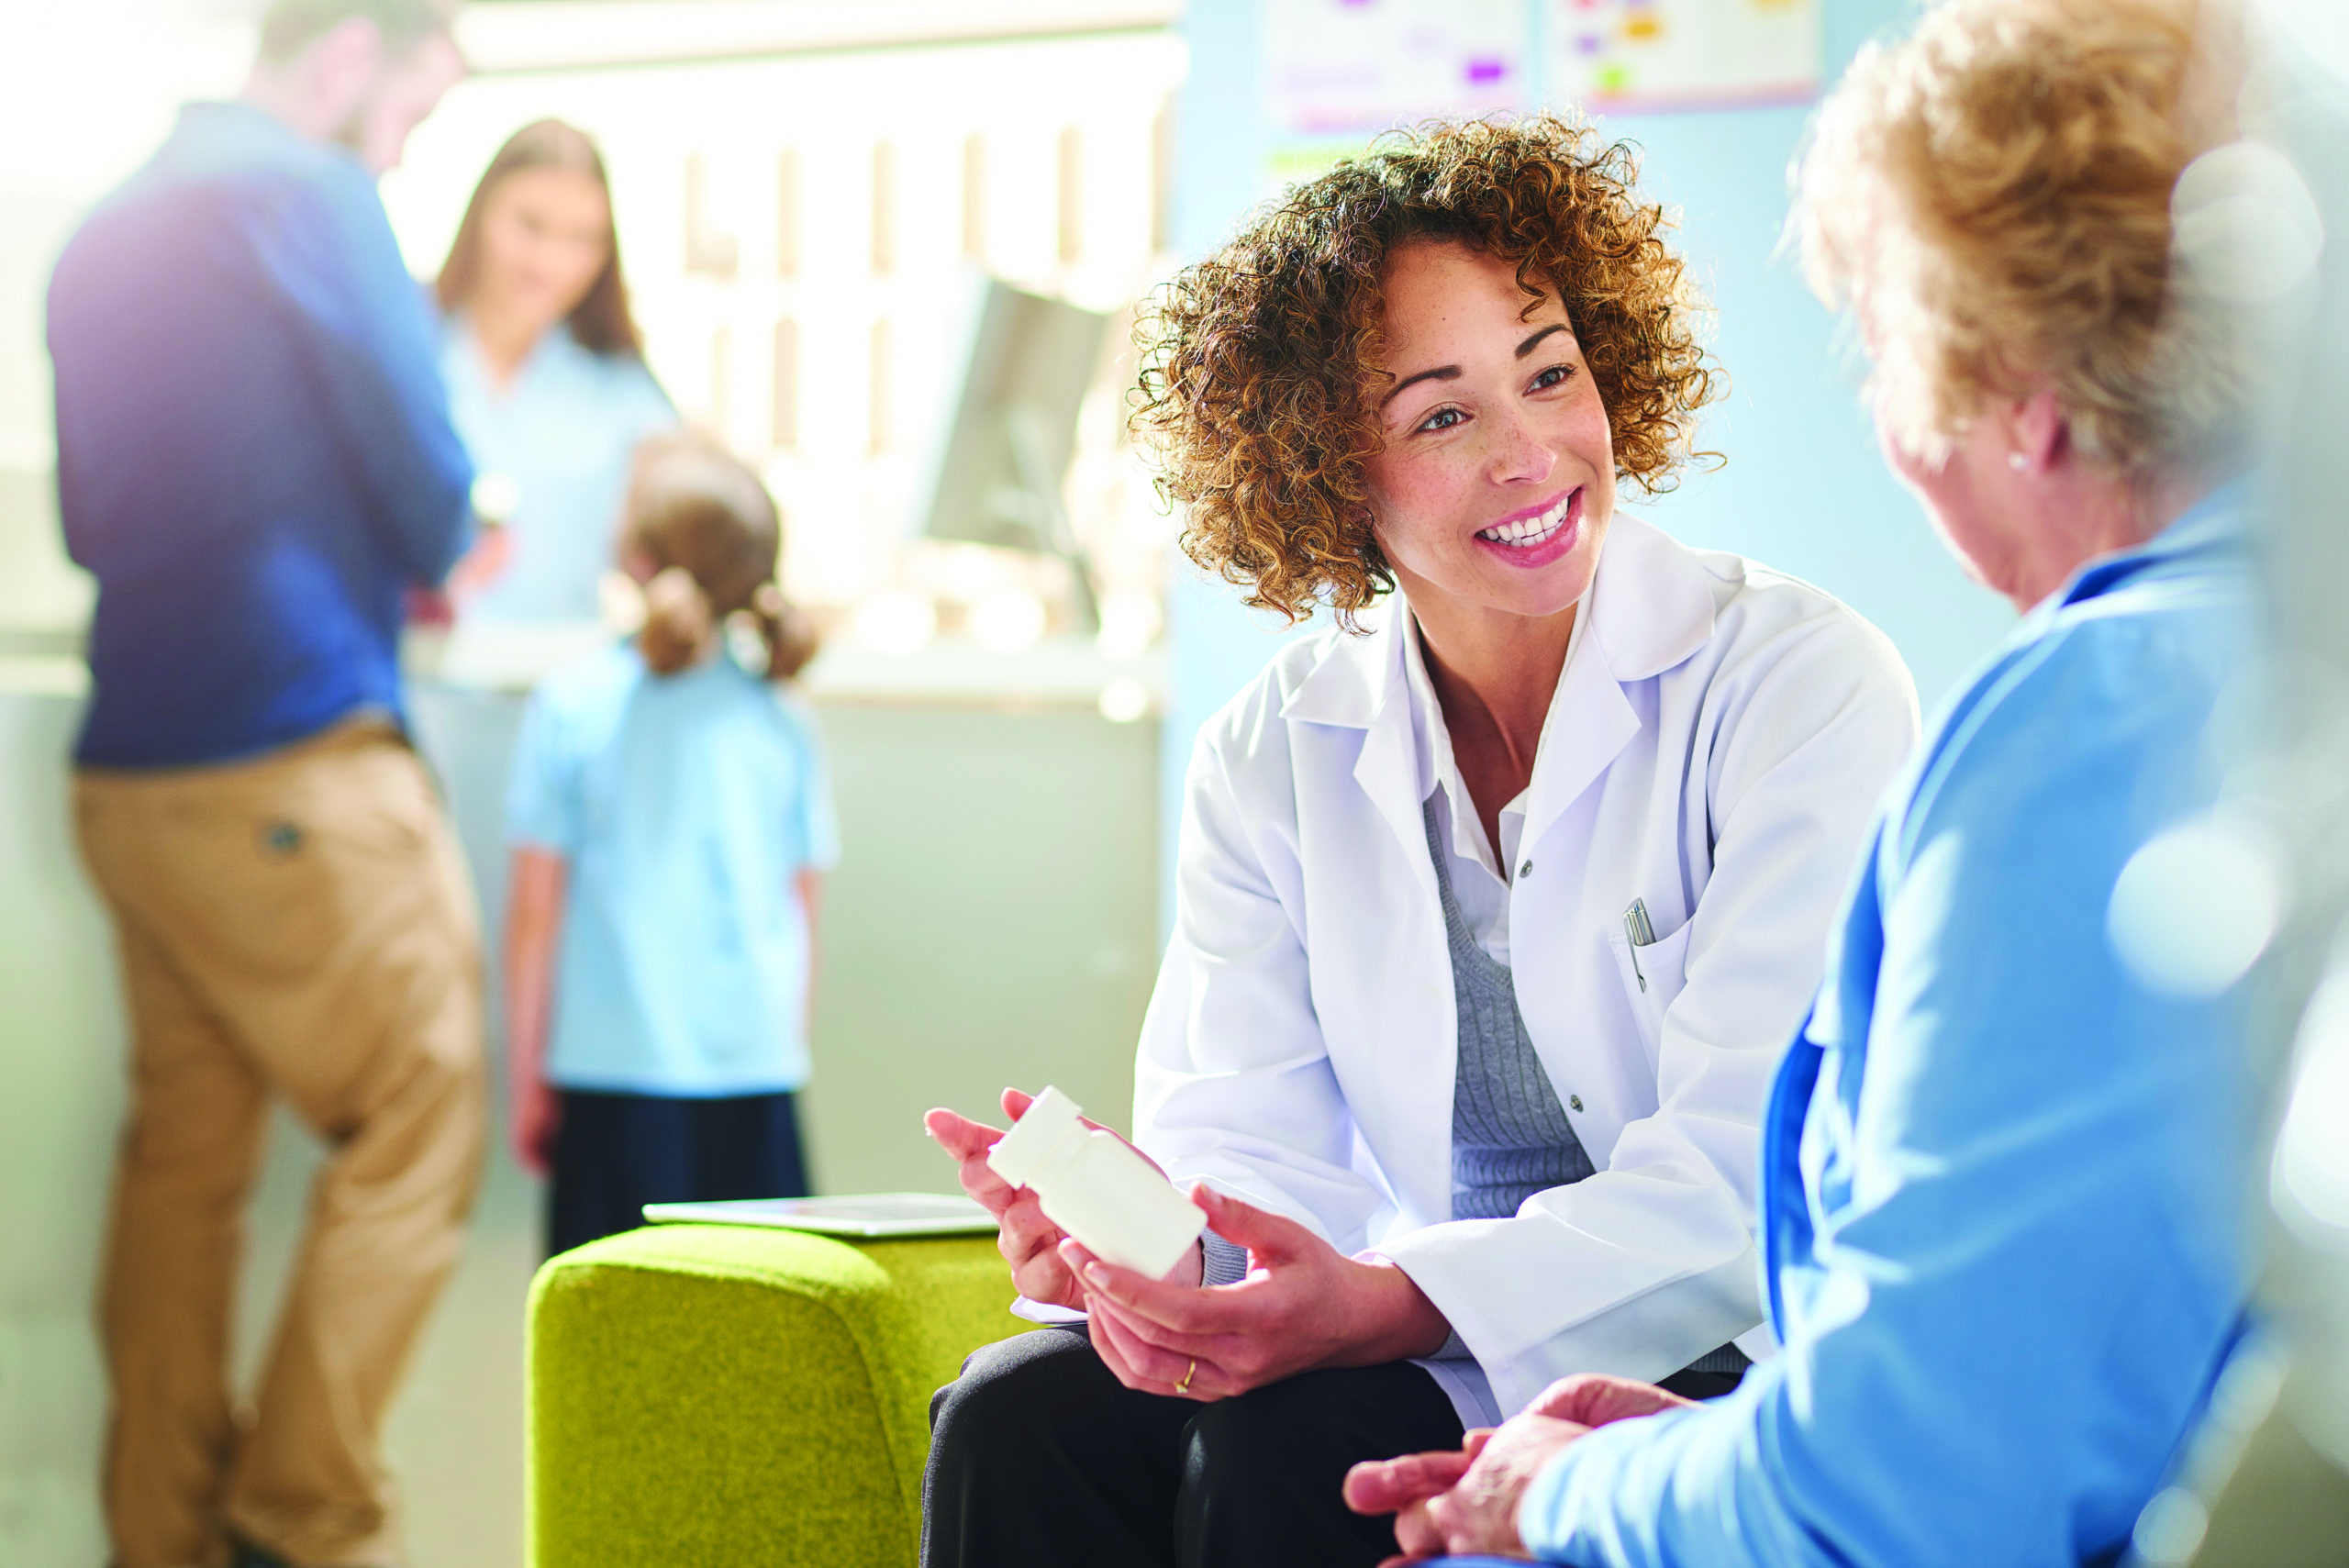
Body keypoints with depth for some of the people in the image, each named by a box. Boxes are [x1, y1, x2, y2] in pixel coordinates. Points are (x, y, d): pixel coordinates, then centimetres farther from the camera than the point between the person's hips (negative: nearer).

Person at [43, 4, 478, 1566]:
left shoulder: (109, 232, 17)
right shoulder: (310, 196, -7)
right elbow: (427, 482, -10)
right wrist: (432, 557, 14)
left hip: (130, 775, 8)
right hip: (299, 762, -8)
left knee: (183, 1157, 11)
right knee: (413, 1138, -1)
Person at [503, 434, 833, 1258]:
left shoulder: (573, 704, -4)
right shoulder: (781, 719, 4)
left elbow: (535, 912, -2)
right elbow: (803, 912, 9)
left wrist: (527, 1077, 6)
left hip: (615, 1066, -2)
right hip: (756, 1067, 3)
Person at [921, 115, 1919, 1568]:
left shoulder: (1804, 684, -9)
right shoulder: (1271, 756, 7)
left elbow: (1745, 1172, -18)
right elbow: (1249, 1137, -1)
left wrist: (1387, 1304, -32)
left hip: (1737, 1377, -4)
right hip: (1432, 1361, 5)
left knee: (1285, 1441, -30)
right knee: (1019, 1416, -21)